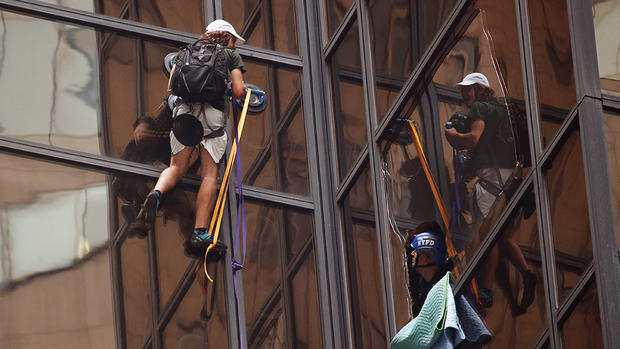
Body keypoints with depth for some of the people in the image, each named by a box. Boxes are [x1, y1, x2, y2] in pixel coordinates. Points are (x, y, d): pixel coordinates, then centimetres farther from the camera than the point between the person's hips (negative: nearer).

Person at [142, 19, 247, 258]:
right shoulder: (231, 55, 18)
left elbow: (172, 87, 17)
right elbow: (238, 92, 6)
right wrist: (241, 88, 28)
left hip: (184, 110, 3)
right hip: (213, 113, -3)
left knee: (177, 167, 11)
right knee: (209, 174, -4)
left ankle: (157, 192, -23)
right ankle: (200, 234, -16)